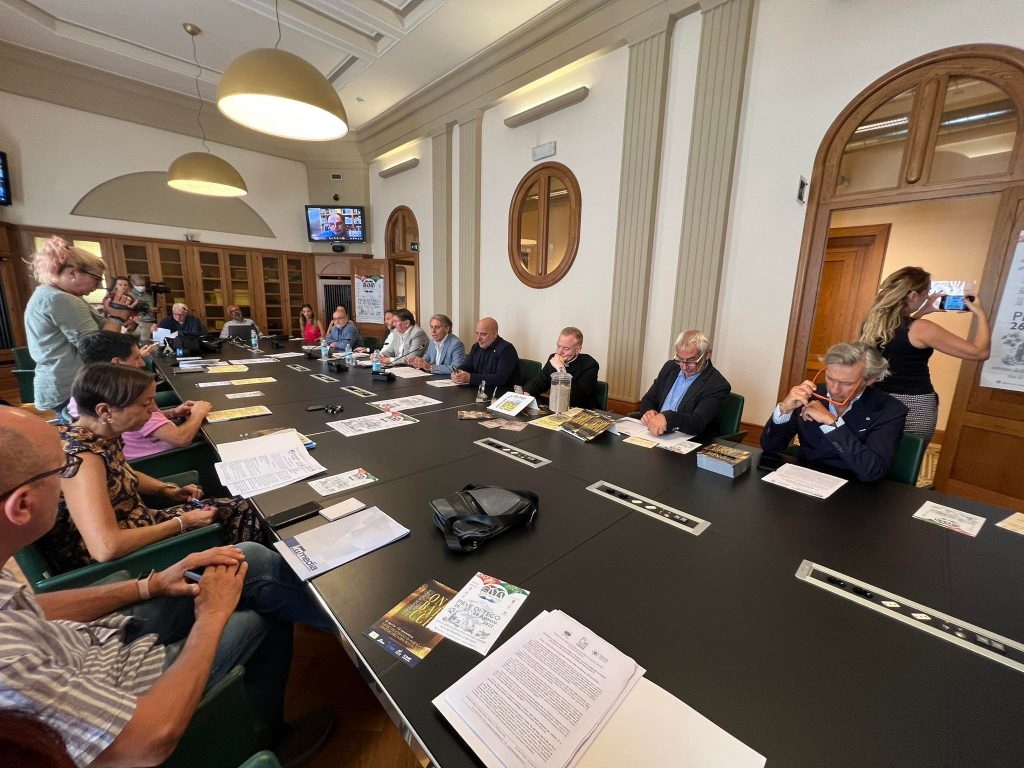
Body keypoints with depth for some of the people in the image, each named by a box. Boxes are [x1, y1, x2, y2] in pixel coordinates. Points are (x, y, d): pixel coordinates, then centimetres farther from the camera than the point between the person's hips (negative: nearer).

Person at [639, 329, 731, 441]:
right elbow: (648, 399, 10)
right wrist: (648, 412, -13)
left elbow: (698, 423, -20)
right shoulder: (670, 367, 8)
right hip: (654, 435, 5)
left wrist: (667, 417, -38)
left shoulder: (718, 386, -9)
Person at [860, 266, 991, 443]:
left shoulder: (871, 321, 0)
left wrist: (924, 311, 22)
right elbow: (980, 352, -8)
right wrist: (981, 314, 4)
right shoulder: (921, 329, -17)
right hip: (914, 407, -5)